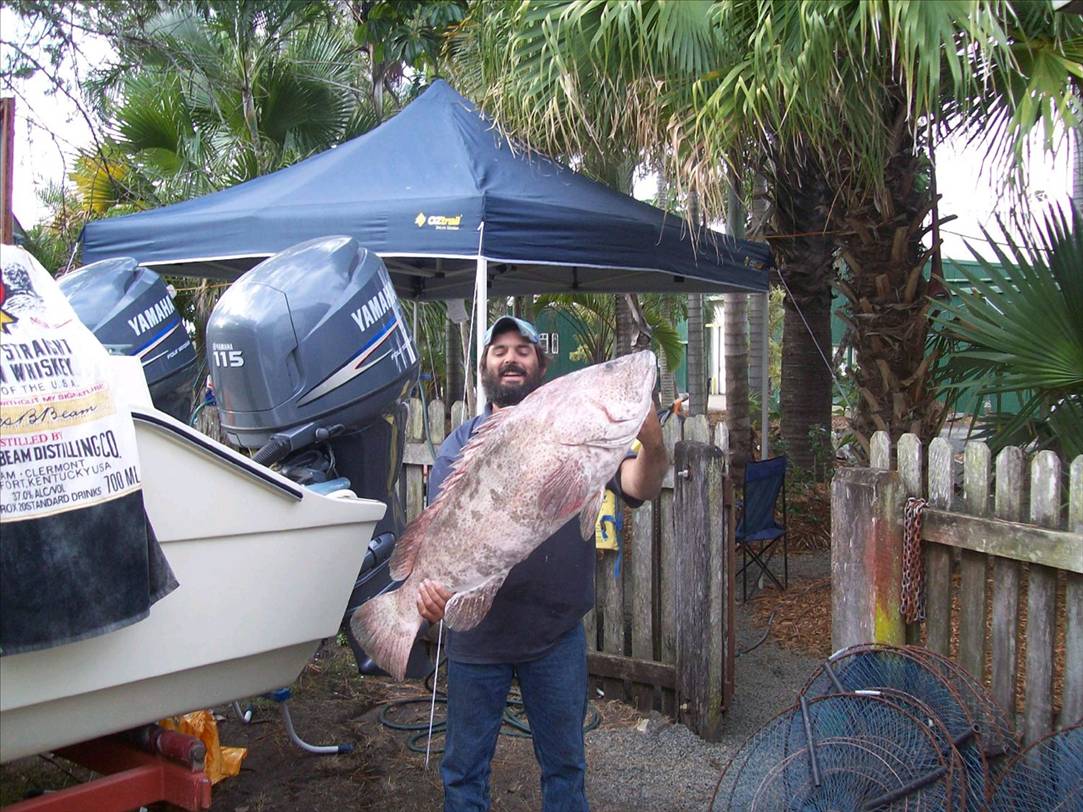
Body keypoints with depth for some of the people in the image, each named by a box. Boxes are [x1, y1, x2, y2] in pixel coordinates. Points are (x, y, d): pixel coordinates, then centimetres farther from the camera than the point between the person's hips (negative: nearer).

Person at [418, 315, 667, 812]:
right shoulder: (460, 445, 0)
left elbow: (638, 489, -14)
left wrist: (652, 445, -35)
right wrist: (430, 579, -28)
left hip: (557, 634, 0)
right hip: (475, 634, 0)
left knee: (564, 762, 17)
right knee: (464, 767, 14)